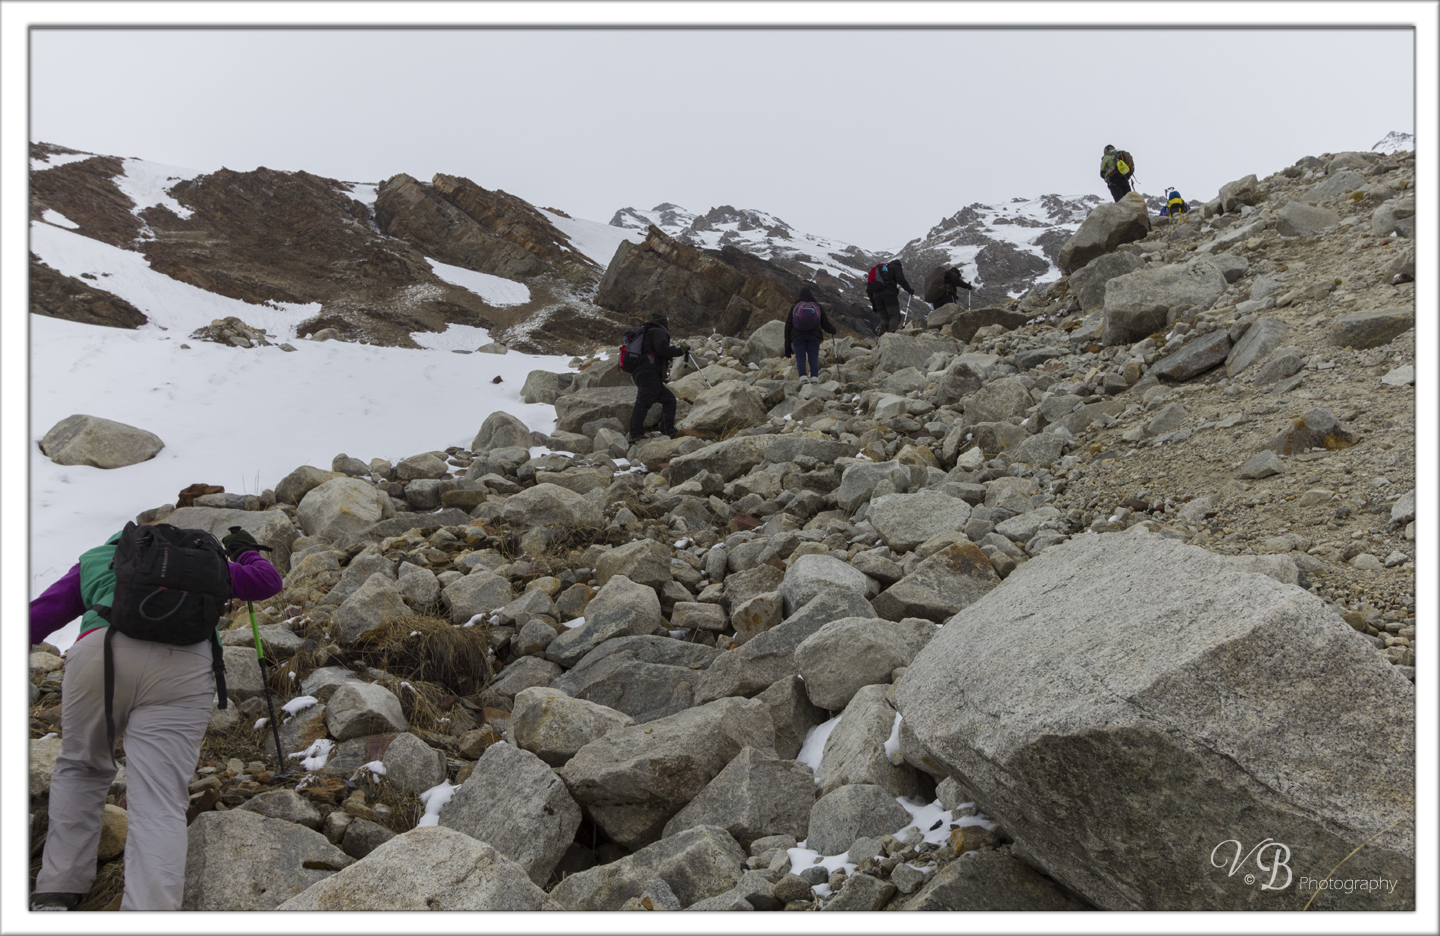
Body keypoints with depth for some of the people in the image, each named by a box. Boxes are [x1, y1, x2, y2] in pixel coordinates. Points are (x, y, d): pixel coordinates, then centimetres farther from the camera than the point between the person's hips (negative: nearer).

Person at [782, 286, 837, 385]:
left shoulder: (794, 307, 10)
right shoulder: (818, 307, 11)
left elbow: (788, 326, 7)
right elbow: (825, 324, 11)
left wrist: (787, 345, 10)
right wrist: (833, 330, 34)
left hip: (797, 336, 0)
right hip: (814, 336, 0)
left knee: (800, 358, -5)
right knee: (813, 357, -3)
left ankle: (803, 376, -29)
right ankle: (814, 376, -26)